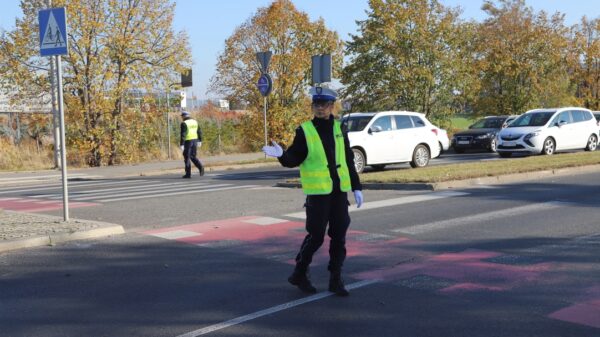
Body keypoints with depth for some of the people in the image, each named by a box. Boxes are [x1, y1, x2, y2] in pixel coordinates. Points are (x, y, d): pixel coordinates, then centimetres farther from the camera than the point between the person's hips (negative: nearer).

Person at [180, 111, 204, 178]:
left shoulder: (184, 123, -12)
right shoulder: (195, 121, 9)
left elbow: (183, 135, -17)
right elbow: (199, 132, 12)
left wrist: (181, 145, -17)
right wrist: (199, 141, 19)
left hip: (187, 141, -6)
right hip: (194, 140, 6)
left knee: (187, 157, 3)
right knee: (193, 156, 17)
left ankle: (188, 174, 4)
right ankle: (200, 167, -6)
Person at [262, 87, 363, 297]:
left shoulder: (339, 129, 9)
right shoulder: (305, 131, -3)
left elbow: (349, 160, 12)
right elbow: (294, 159, -5)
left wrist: (356, 187, 10)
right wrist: (281, 155, -26)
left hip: (339, 191, 4)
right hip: (317, 192, -4)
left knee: (339, 236, 5)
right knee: (316, 236, -2)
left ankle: (335, 280, 15)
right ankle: (299, 275, 17)